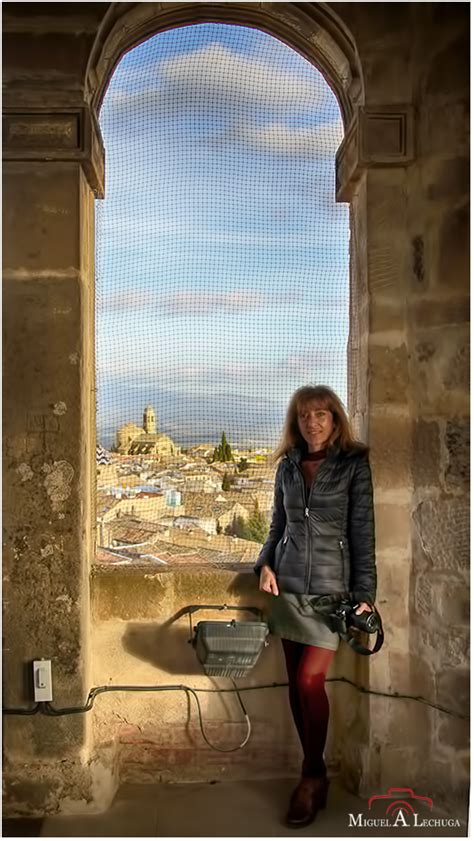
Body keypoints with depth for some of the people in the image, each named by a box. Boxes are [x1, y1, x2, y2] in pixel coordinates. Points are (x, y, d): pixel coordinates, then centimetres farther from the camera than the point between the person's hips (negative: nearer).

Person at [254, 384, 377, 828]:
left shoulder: (354, 465, -3)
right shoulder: (288, 467, 9)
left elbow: (363, 533, -6)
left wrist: (364, 593, -9)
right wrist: (266, 563, 0)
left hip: (332, 587, -4)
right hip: (288, 586, 4)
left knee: (309, 680, -7)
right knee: (296, 682, 8)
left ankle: (312, 776, 15)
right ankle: (314, 772, 24)